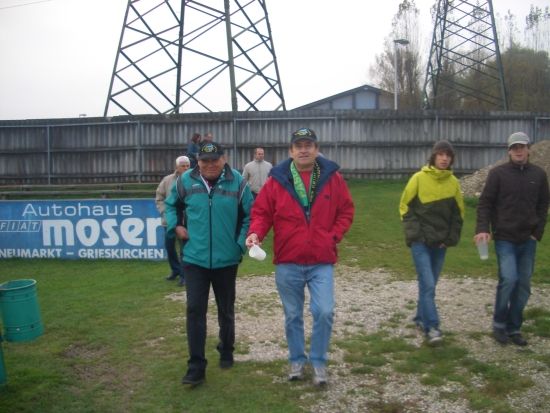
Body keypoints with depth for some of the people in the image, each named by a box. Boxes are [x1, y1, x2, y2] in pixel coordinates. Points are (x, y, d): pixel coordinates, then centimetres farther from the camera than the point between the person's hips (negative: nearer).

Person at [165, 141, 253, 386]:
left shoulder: (237, 182, -7)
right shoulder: (185, 181, -2)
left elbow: (250, 215, -1)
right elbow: (170, 205, 15)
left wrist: (241, 244, -7)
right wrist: (175, 226, 1)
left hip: (226, 259, 0)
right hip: (194, 258, 0)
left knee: (226, 310, 16)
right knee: (195, 310, -4)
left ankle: (226, 352, 38)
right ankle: (196, 367, 4)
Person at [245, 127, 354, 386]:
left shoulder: (332, 177, 1)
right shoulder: (277, 180, -1)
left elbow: (346, 211, 7)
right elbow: (261, 212, 2)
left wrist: (334, 236, -5)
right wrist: (255, 233, -17)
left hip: (322, 262, 0)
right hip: (287, 263, 1)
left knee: (324, 312, -9)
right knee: (293, 316, 12)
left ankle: (318, 361, 13)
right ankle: (297, 360, 31)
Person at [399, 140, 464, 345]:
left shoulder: (454, 183, 4)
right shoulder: (419, 178, -6)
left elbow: (458, 213, 11)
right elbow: (406, 207, -2)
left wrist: (451, 238, 2)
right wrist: (414, 233, -10)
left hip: (440, 242, 4)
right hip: (420, 241, -4)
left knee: (429, 283, 13)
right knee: (428, 284, -10)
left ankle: (421, 318, 29)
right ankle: (432, 327, -6)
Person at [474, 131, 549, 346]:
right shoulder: (498, 173, -4)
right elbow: (485, 203, -5)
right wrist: (483, 229, -17)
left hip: (528, 240, 4)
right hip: (505, 238, -4)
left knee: (523, 285, 7)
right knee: (509, 279, -15)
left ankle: (514, 328, 19)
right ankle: (499, 324, 4)